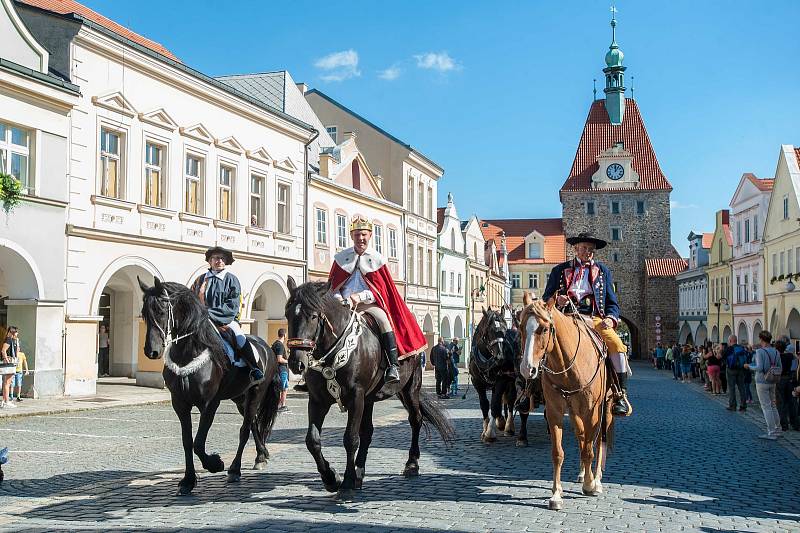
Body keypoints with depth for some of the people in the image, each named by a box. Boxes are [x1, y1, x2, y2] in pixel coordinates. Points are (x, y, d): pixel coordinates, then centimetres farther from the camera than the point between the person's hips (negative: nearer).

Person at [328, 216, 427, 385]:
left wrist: (359, 297, -15)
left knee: (384, 319, -29)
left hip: (368, 304, -2)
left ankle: (393, 366, -32)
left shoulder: (377, 259, 6)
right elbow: (332, 285, 11)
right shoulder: (341, 257, 11)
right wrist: (340, 300, -10)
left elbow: (381, 289, 0)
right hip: (343, 304, 2)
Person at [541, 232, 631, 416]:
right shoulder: (560, 270, 17)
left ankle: (621, 395, -20)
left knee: (617, 344, -27)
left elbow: (612, 302, 17)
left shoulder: (603, 271, 20)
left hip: (595, 318, 0)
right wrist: (556, 300, -9)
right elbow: (546, 298, 16)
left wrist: (610, 318, -5)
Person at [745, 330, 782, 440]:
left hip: (762, 382, -7)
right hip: (772, 382, 7)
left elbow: (759, 368, -22)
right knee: (772, 406, 19)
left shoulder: (760, 351, -16)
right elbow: (780, 368, 6)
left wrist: (749, 366, -5)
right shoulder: (776, 352, 3)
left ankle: (772, 433, -2)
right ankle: (777, 430, 25)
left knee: (766, 407, -2)